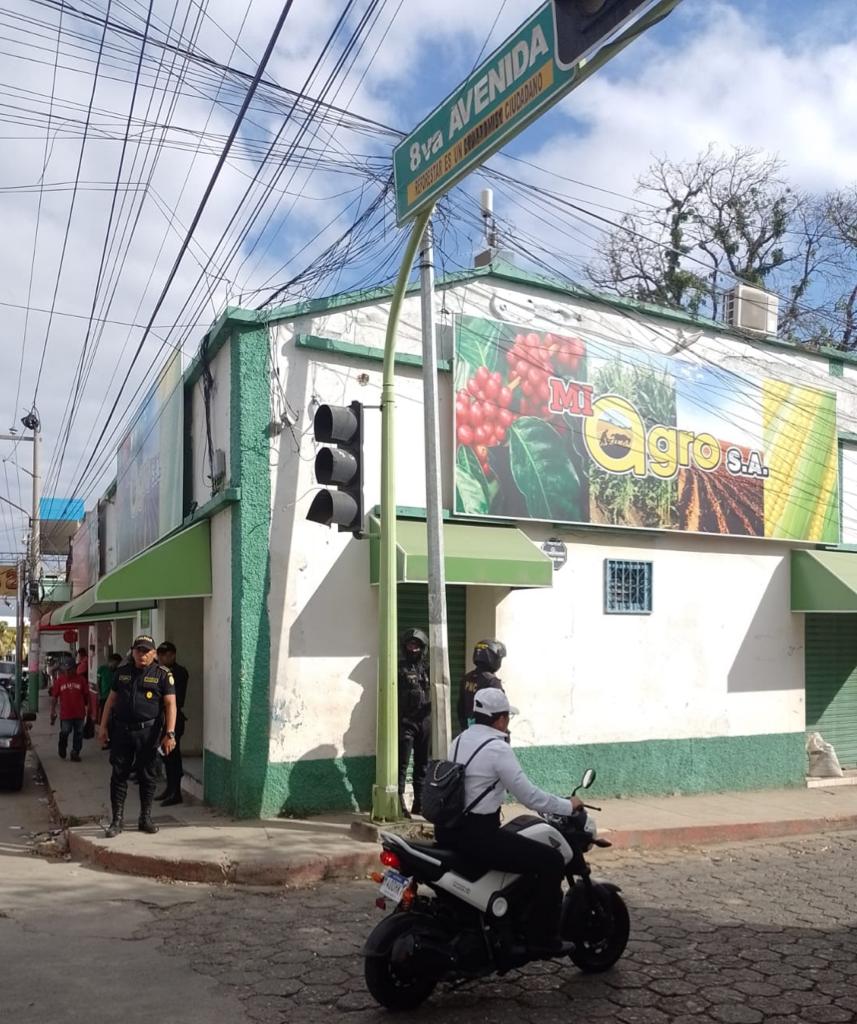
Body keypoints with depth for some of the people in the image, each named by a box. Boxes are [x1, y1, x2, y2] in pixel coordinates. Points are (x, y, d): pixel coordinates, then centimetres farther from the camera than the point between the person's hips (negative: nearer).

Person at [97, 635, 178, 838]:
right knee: (119, 775, 4)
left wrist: (170, 733, -15)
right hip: (121, 730, 3)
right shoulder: (122, 671, 10)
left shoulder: (163, 675, -1)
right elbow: (111, 700, 14)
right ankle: (117, 820, 12)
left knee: (147, 776, 7)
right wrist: (103, 726, 8)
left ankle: (145, 818, 19)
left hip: (147, 731, -2)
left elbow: (170, 704, -7)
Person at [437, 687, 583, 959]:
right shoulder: (497, 748, -16)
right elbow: (528, 796, -16)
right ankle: (541, 938, 3)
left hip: (449, 829, 9)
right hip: (477, 835, -9)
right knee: (551, 861, -4)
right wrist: (567, 806, -2)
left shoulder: (460, 740, 10)